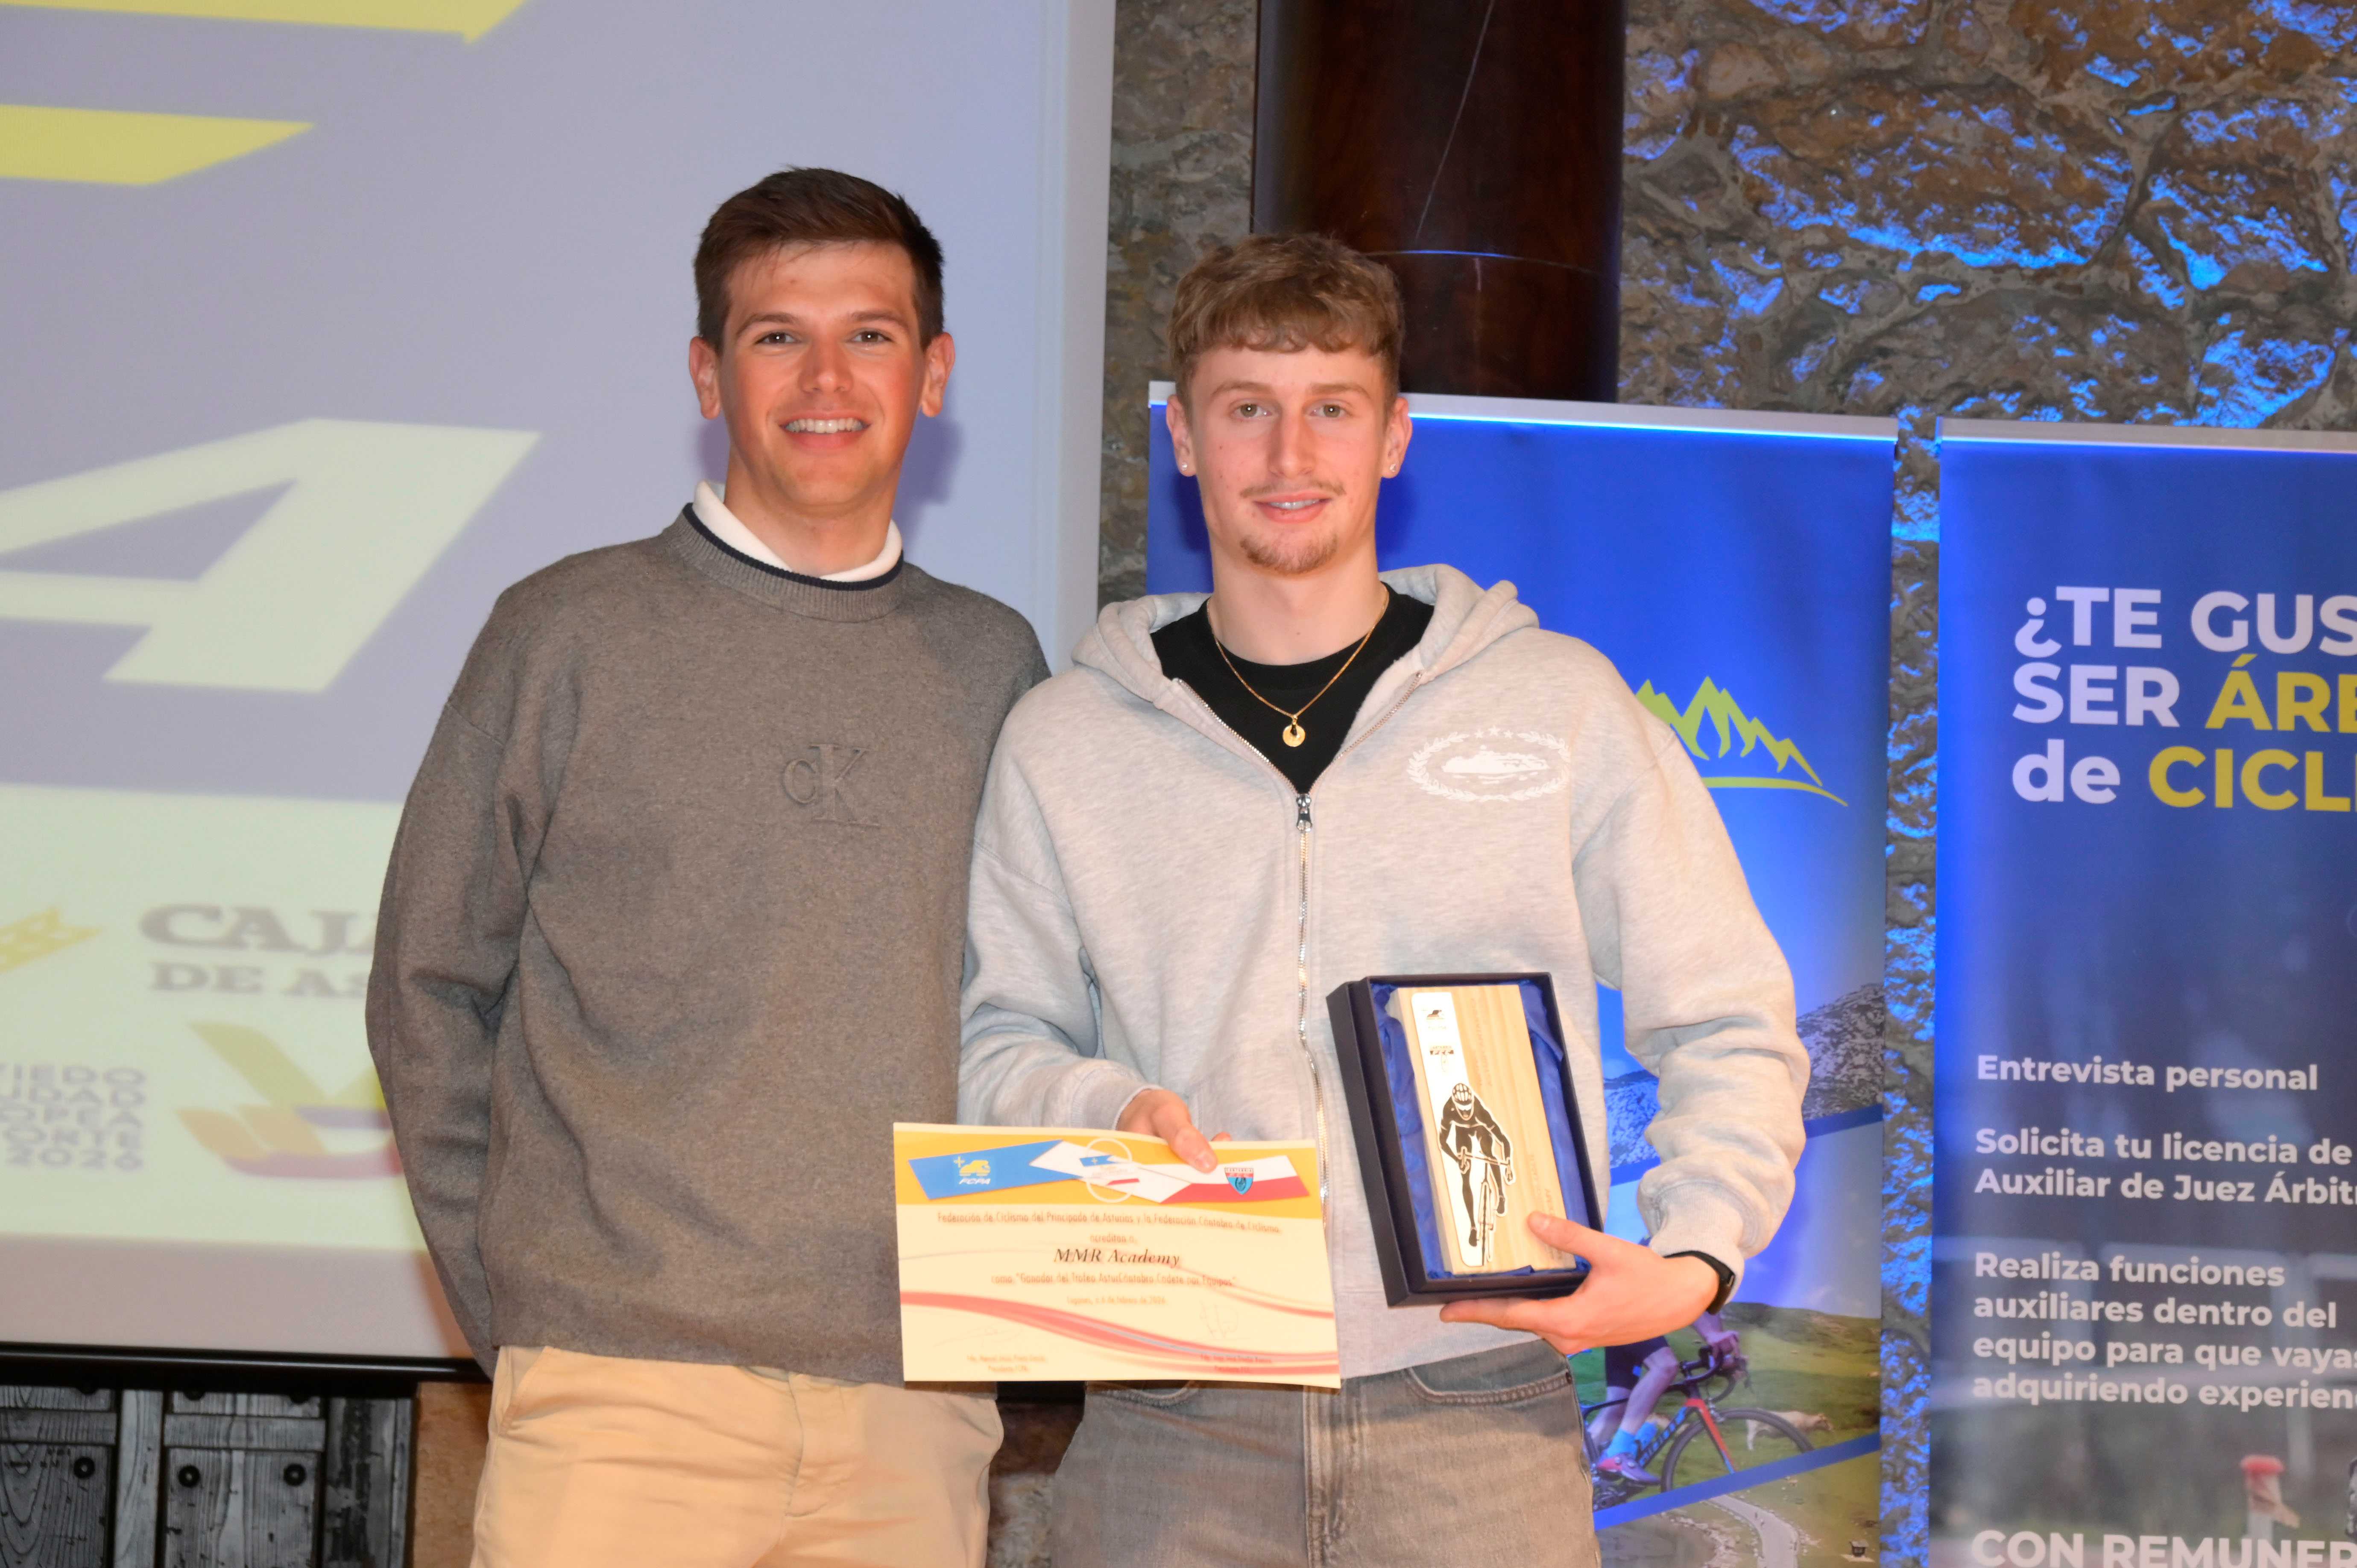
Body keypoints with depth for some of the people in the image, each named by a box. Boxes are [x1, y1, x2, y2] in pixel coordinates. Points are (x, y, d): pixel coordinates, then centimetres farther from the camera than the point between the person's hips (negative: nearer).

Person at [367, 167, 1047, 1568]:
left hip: (916, 1410, 3)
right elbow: (432, 990, 6)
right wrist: (510, 1304, 1)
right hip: (626, 1392, -3)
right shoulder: (572, 636, 2)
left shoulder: (992, 665, 12)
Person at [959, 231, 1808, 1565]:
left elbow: (1729, 1030, 9)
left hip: (1478, 1416, -1)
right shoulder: (1067, 740, 10)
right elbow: (1001, 1039, 14)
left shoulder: (1562, 705, 7)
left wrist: (1694, 1259, -7)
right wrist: (1109, 1112, -7)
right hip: (1170, 1430, 1)